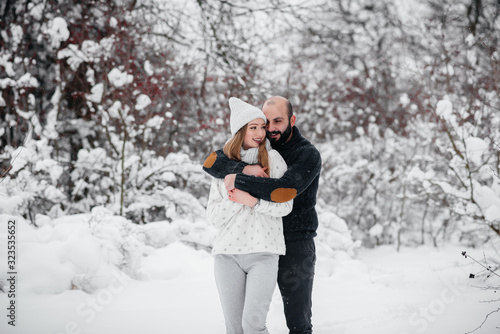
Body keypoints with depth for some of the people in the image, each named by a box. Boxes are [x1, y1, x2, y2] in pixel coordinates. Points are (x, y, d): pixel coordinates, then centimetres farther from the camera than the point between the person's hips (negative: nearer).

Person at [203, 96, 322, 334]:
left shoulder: (308, 155, -10)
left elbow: (283, 190, -28)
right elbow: (211, 162, -5)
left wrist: (238, 180, -24)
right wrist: (244, 168, -23)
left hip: (295, 245, -5)